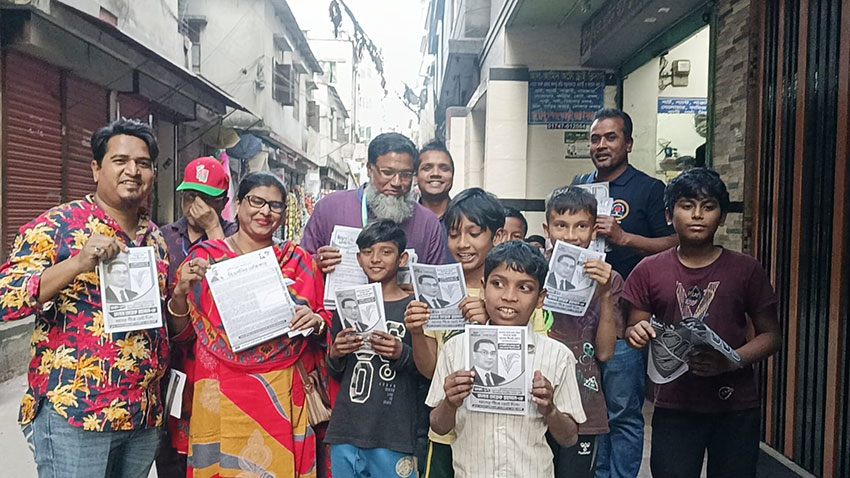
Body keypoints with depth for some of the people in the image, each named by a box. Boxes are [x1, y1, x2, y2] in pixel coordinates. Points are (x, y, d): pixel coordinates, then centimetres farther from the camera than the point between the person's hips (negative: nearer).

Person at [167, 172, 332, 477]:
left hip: (283, 395, 1)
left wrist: (316, 322, -10)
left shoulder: (299, 262, 5)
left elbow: (326, 330, 11)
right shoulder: (206, 257, 2)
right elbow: (181, 332, 4)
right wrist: (181, 292, -13)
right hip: (222, 397, -1)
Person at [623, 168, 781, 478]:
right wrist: (637, 333, -18)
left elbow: (771, 335, 4)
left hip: (736, 408, 1)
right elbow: (634, 331, 7)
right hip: (674, 407, 0)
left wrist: (730, 362, -15)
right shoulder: (649, 271, 2)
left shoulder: (746, 270, 2)